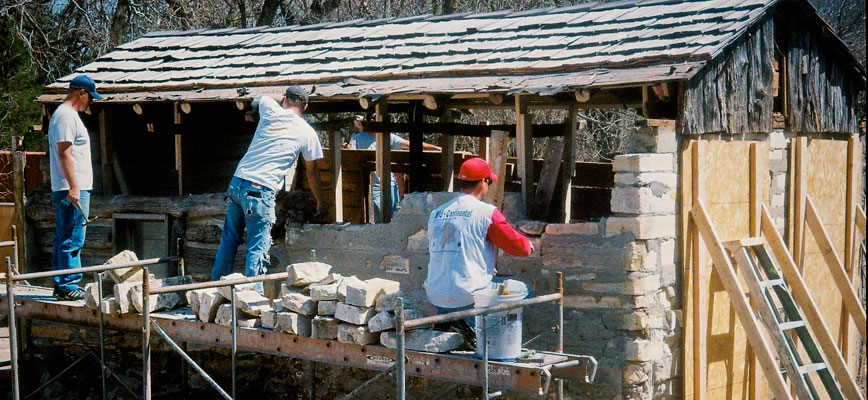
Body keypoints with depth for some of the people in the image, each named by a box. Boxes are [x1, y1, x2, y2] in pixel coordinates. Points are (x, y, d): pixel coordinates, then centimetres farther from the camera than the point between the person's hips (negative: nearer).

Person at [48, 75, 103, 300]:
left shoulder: (65, 114, 20)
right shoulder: (67, 115, -12)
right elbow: (64, 154, -20)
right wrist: (73, 188, -23)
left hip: (70, 189, 11)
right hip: (73, 189, -11)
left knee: (63, 239, 12)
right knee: (72, 239, -8)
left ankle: (60, 285, 18)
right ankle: (68, 286, -5)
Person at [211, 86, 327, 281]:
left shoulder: (270, 111, 9)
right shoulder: (307, 133, 3)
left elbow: (264, 98, 37)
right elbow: (312, 172, 14)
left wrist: (285, 99, 50)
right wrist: (321, 202, 27)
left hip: (237, 182, 5)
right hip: (261, 191, -5)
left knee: (229, 239, 16)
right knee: (258, 248, -1)